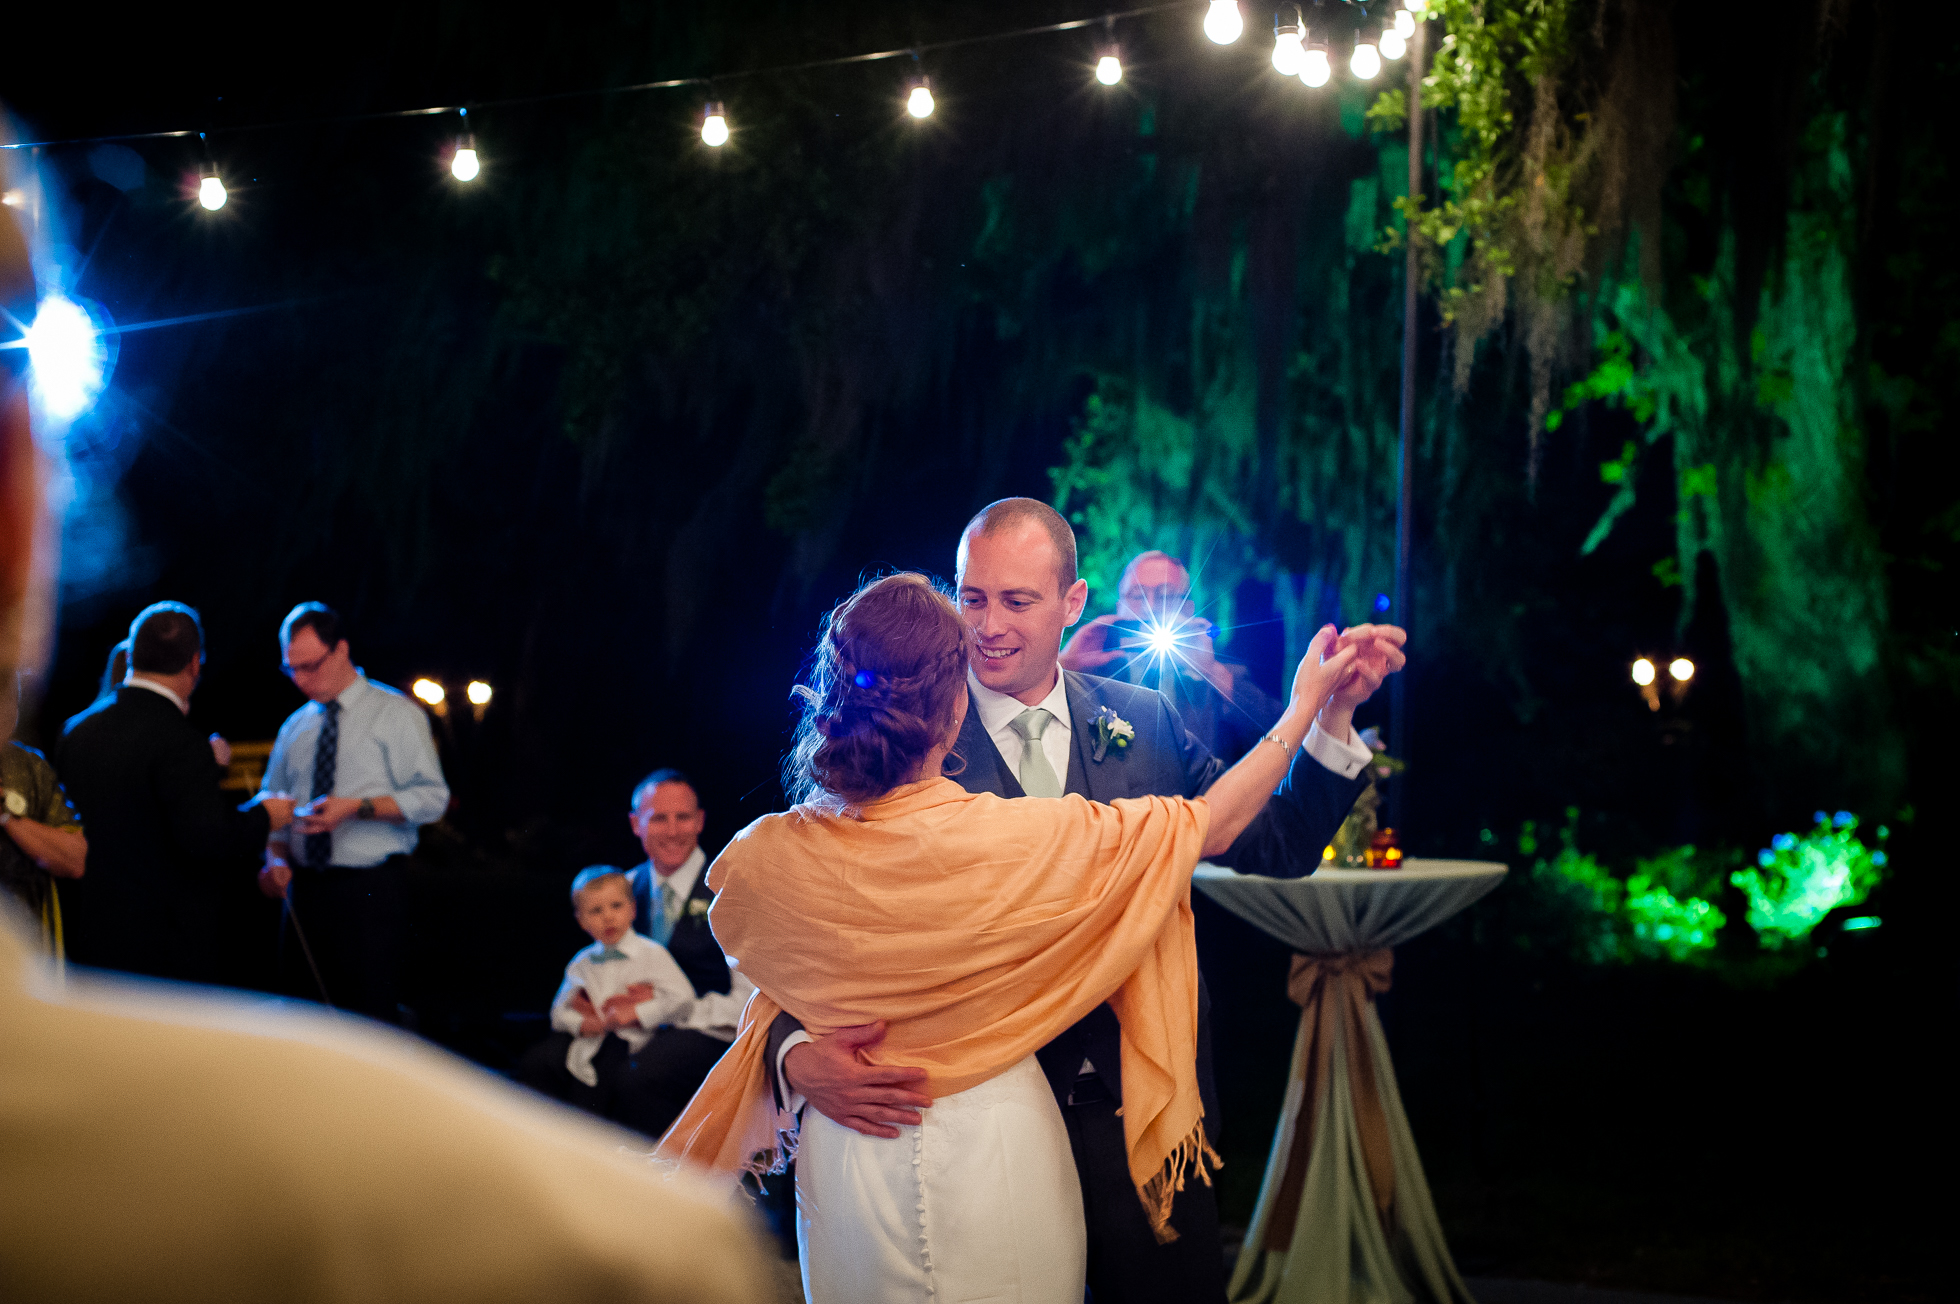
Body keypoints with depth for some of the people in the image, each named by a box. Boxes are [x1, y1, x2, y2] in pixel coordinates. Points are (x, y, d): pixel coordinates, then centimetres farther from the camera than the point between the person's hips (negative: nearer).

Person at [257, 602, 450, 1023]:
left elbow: (432, 797, -7)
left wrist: (357, 807, -17)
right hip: (304, 890, 5)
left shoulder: (396, 715, 1)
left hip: (369, 893, -5)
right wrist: (276, 858, -2)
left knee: (367, 1020, -10)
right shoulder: (294, 727, 16)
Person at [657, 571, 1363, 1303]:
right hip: (993, 1153, -3)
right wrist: (1304, 707, 3)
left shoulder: (767, 857, -15)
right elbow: (1211, 828, -9)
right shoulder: (1015, 840, -22)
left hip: (845, 1156, 3)